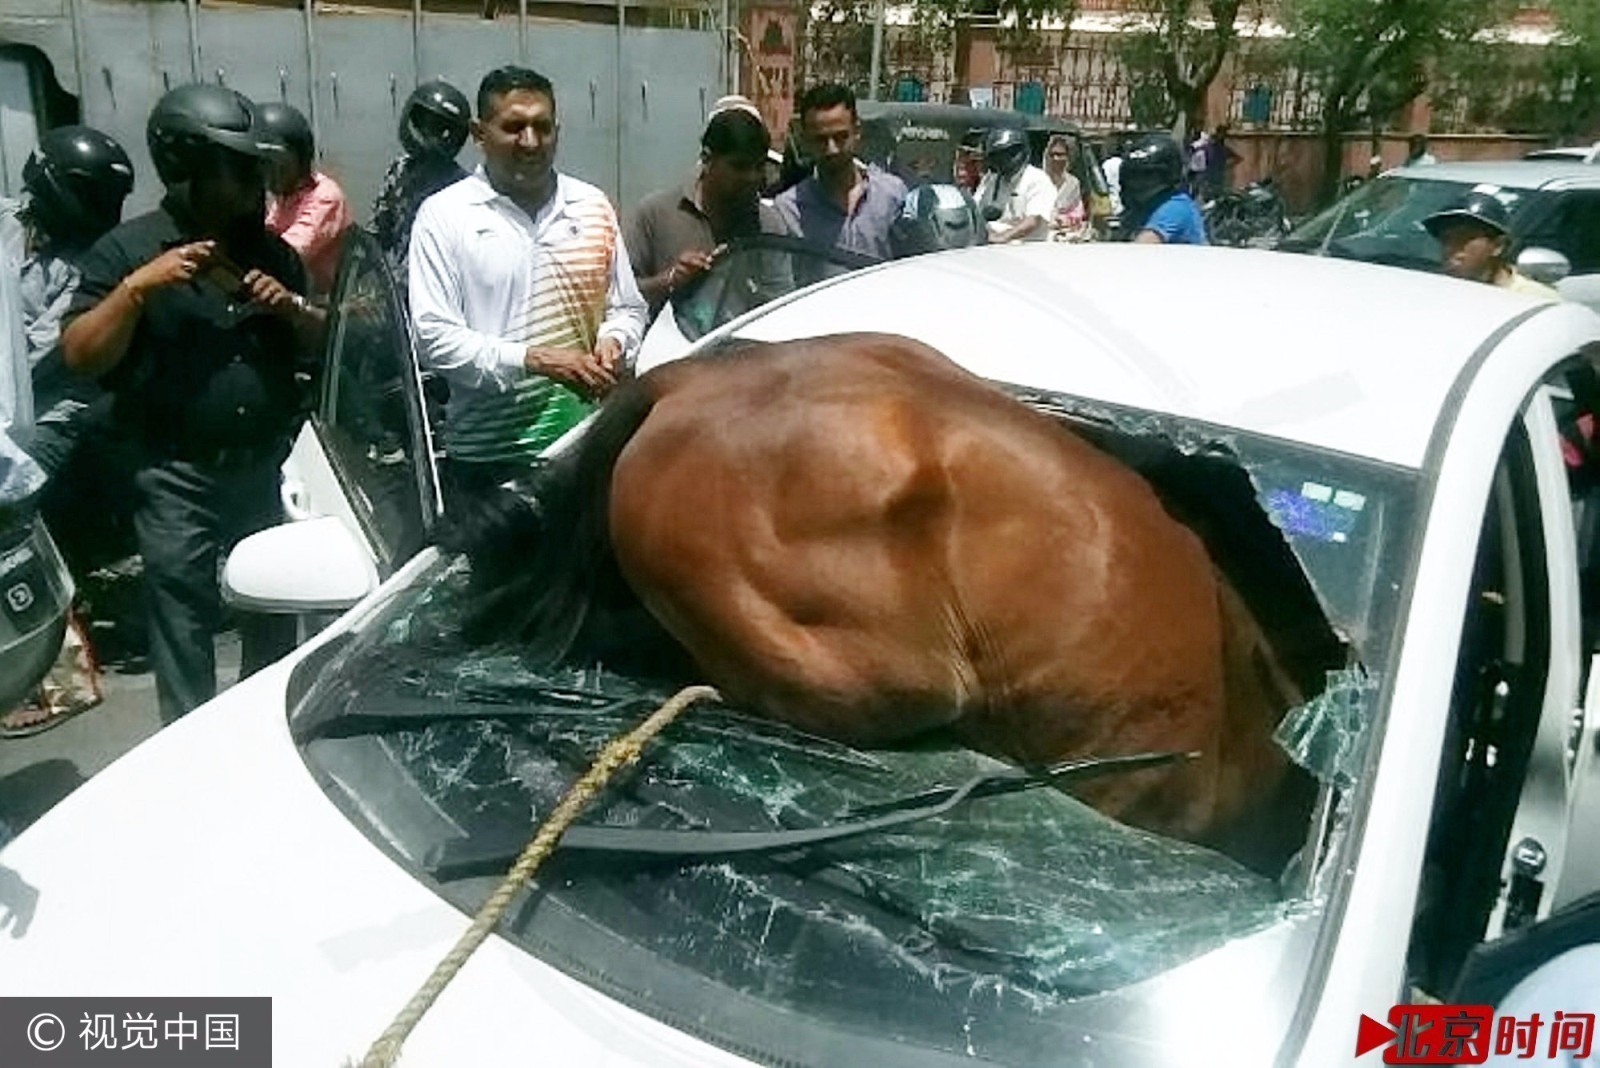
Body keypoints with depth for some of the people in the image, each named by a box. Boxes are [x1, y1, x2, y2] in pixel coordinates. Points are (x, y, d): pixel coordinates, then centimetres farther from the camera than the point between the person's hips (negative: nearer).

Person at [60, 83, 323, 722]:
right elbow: (79, 357, -10)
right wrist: (138, 288, -21)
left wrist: (292, 307, -7)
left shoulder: (270, 249, 8)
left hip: (271, 468, 5)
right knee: (183, 628, 2)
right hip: (179, 479, -4)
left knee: (275, 619, 16)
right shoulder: (127, 249, -5)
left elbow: (321, 347, 13)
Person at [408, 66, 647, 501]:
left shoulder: (593, 206, 10)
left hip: (588, 440, 3)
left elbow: (629, 307, 17)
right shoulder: (444, 215, -2)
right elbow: (433, 335, -9)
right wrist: (532, 359, -19)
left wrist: (614, 341, -6)